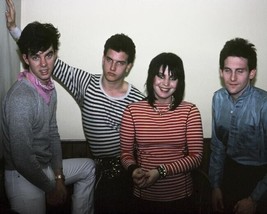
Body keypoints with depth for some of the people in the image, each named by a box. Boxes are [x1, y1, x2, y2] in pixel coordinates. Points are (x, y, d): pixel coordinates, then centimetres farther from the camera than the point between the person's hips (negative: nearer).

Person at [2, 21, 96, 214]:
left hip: (45, 167, 9)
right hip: (23, 177, -9)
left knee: (89, 167, 20)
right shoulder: (20, 98, -27)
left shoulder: (50, 88, 1)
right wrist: (51, 188, -13)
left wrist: (59, 176, 4)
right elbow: (22, 159, -27)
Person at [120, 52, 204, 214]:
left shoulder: (190, 111, -7)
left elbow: (196, 156, -9)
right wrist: (133, 169, -20)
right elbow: (126, 153, 1)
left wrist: (161, 171, -19)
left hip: (180, 196, 0)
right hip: (144, 197, 0)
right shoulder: (132, 111, -6)